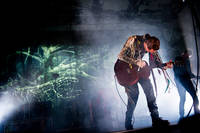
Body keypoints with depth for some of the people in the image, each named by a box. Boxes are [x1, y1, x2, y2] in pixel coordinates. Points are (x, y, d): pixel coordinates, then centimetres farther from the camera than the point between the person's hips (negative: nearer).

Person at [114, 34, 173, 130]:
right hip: (124, 67, -6)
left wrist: (165, 65, -18)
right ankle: (128, 125, 0)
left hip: (137, 68, 6)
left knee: (148, 87, -6)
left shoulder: (151, 46, -5)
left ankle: (155, 119, 2)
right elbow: (121, 56, -26)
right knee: (133, 94, -13)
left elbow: (155, 62, 2)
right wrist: (138, 62, -28)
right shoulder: (133, 40, -25)